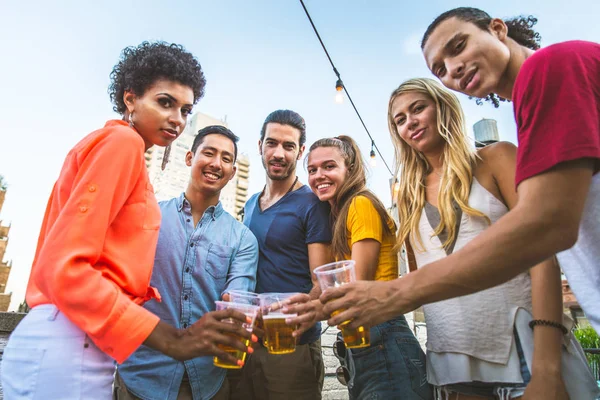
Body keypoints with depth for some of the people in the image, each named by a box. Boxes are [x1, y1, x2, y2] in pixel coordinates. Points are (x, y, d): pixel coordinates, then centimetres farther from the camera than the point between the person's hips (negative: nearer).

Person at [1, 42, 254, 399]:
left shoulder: (121, 148, 15)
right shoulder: (121, 141, -10)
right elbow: (64, 268, -19)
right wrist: (171, 339, -21)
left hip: (79, 341, 9)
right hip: (70, 344, -9)